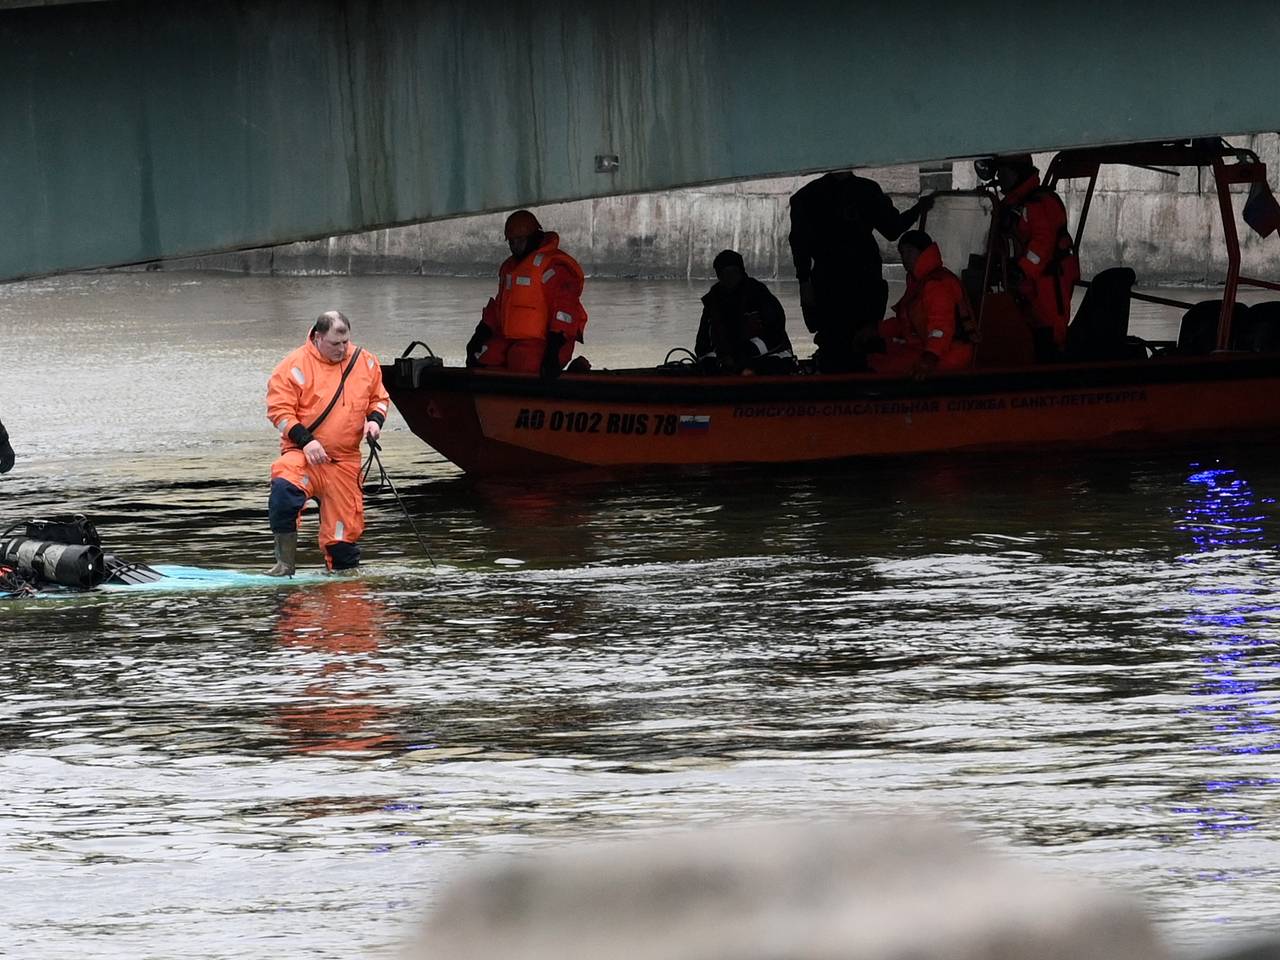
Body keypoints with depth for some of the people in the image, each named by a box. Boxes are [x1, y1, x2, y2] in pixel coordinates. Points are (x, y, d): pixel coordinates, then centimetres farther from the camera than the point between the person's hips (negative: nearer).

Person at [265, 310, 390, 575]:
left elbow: (379, 398, 20)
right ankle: (285, 562, -23)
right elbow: (279, 409, -9)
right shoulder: (295, 366, -8)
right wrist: (305, 441, -19)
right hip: (303, 454, -4)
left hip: (345, 461, 4)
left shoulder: (365, 362, 7)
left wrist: (375, 419, -2)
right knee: (284, 488, -35)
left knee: (345, 533, 1)